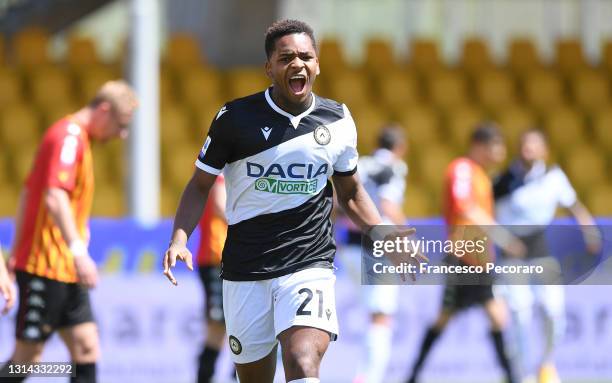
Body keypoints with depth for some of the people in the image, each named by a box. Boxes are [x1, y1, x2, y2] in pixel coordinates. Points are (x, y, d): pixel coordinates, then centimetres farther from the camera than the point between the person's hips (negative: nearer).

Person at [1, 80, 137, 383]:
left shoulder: (75, 138, 17)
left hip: (65, 268, 10)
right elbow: (54, 198, -25)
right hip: (46, 267, -10)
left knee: (87, 347, 4)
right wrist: (78, 250, -31)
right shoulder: (69, 137, -13)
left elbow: (27, 193, 23)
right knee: (27, 356, -7)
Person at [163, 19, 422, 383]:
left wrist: (381, 234, 4)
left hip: (310, 267, 0)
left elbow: (350, 192, 19)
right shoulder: (236, 118, -3)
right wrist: (179, 239, -10)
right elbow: (200, 186, 5)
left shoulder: (338, 121, 5)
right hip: (246, 270, 0)